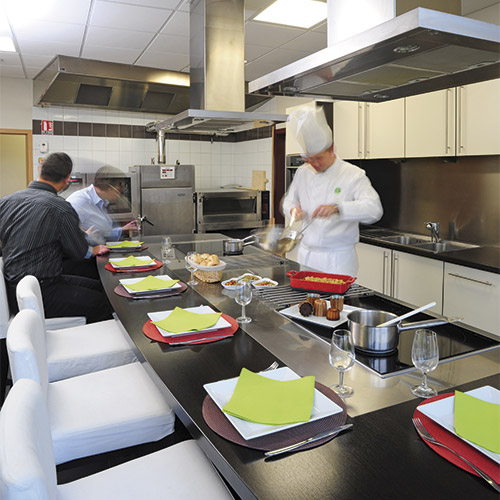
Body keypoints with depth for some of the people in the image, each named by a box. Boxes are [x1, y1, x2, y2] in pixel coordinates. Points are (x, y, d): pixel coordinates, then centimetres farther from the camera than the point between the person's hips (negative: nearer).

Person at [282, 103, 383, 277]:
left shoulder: (353, 175, -8)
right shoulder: (303, 172, 7)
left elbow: (374, 209, -20)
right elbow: (289, 200, 18)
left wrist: (337, 208, -35)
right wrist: (293, 209, -6)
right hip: (306, 255, 4)